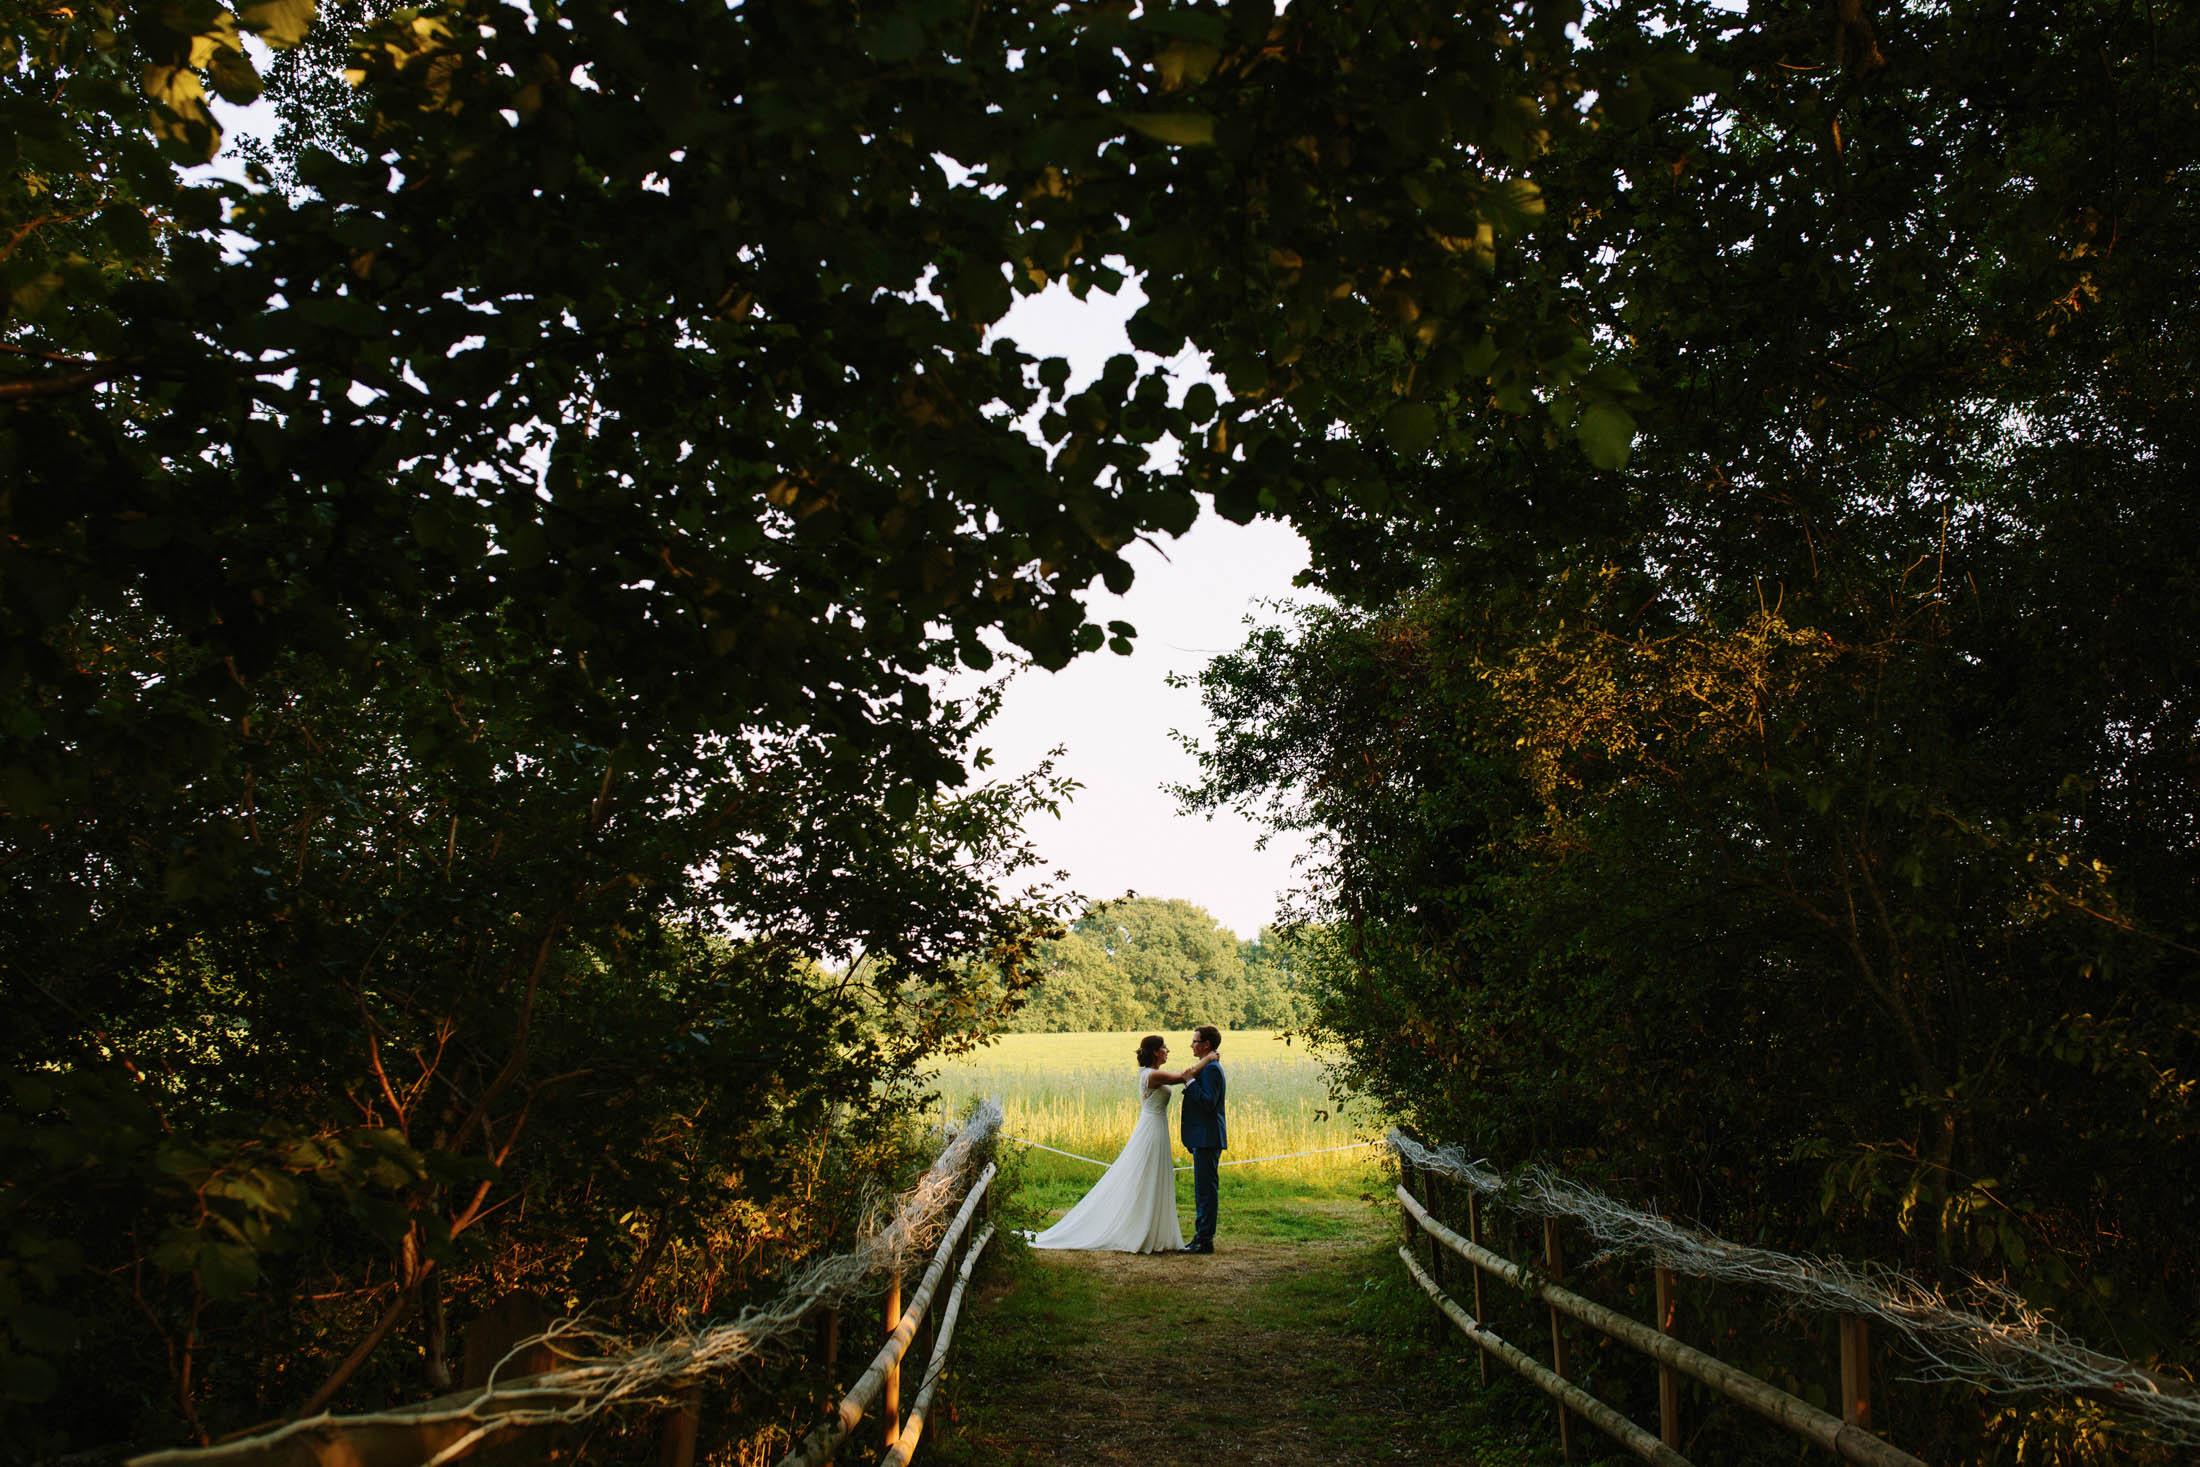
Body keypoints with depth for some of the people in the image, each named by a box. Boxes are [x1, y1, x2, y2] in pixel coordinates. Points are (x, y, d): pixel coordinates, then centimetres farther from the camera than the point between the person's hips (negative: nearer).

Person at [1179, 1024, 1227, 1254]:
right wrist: (1190, 1084, 11)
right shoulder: (1208, 1067, 18)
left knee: (1206, 1189, -7)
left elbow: (1209, 1102, -24)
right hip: (1204, 1139, 11)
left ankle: (1205, 1240, -3)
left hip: (1207, 1139, -11)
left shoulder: (1211, 1069, -16)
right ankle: (1201, 1237, 19)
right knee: (1203, 1190, 14)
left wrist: (1192, 1081, -21)